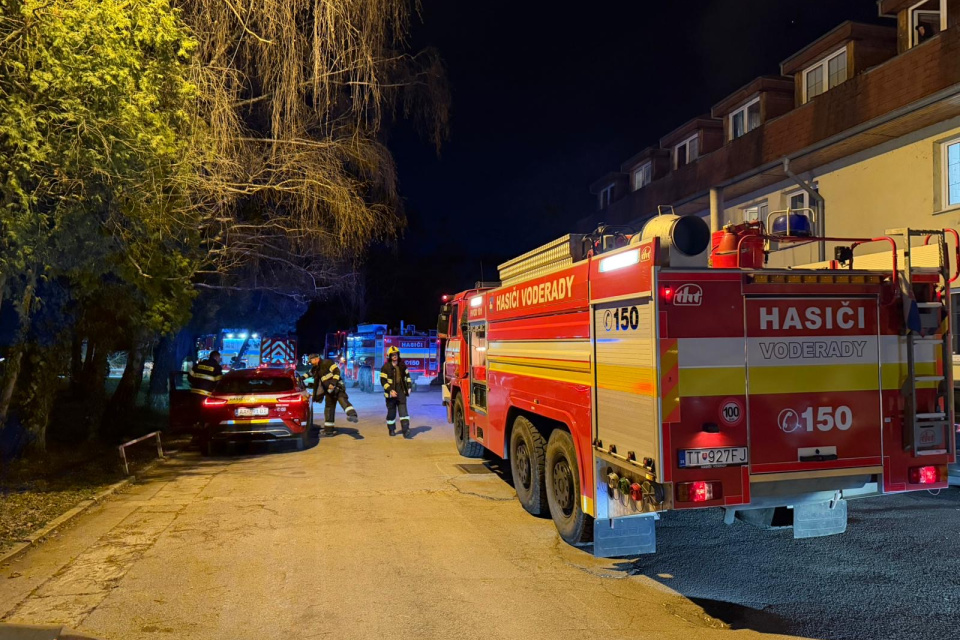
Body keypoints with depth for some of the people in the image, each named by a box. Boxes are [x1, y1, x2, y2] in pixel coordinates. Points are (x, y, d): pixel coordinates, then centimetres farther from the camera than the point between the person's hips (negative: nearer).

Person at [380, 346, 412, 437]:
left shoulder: (402, 366, 8)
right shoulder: (385, 367, -7)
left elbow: (407, 376, 19)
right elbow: (383, 381, -10)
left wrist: (409, 387, 9)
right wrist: (390, 391, -18)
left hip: (401, 392, 2)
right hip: (391, 393, -2)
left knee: (403, 410, -8)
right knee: (391, 412, 7)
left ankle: (405, 429, -13)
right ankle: (391, 429, 25)